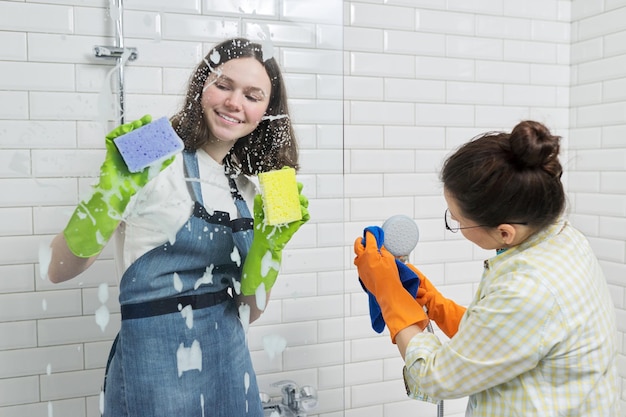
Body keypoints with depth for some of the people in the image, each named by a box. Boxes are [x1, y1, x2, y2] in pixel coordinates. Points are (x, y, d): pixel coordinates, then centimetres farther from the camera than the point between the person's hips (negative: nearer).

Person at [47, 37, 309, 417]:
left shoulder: (246, 187, 4)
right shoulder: (154, 162, -12)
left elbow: (248, 311, 2)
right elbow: (59, 270, -17)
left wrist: (270, 241, -12)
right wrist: (114, 194, -30)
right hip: (159, 372, -5)